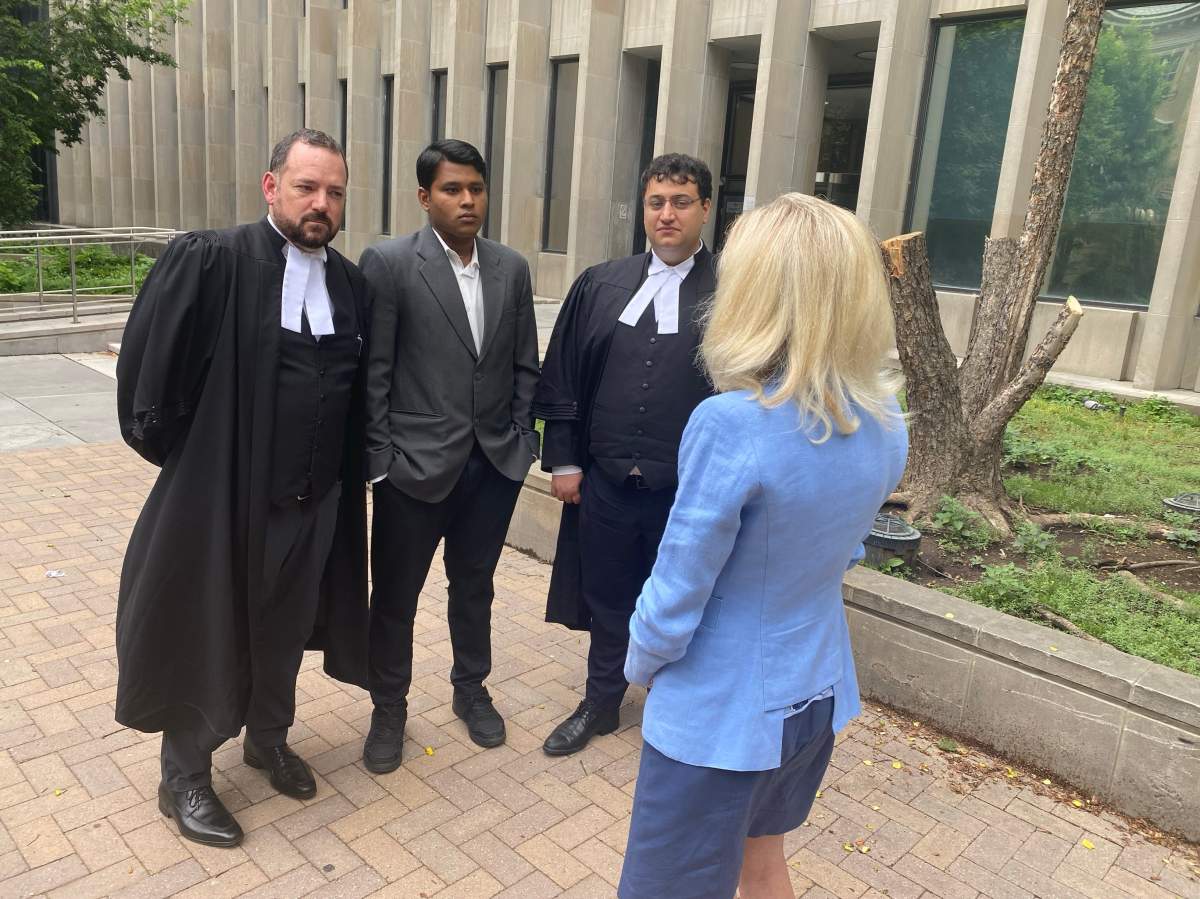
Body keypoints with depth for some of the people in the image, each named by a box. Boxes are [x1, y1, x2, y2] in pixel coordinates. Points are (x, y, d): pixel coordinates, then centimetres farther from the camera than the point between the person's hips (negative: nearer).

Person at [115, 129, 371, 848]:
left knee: (285, 630, 21)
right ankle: (185, 778, 34)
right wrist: (171, 449, -5)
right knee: (203, 635, 12)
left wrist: (345, 469, 9)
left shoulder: (353, 285, 3)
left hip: (315, 502, 5)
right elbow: (147, 365, -12)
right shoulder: (208, 261, -14)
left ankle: (268, 738, 47)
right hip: (219, 496, -4)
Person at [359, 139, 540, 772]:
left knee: (474, 586, 19)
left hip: (495, 463, 4)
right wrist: (380, 459, -9)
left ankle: (471, 688, 41)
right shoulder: (387, 263, -8)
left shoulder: (512, 268, 5)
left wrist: (519, 441, 3)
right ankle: (389, 708, 32)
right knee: (395, 595, 11)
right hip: (416, 464, -3)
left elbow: (525, 367, 9)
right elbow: (373, 373, -8)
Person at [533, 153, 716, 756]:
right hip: (604, 479, 3)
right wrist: (563, 458, 3)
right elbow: (561, 376, 7)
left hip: (688, 487, -3)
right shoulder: (600, 285, 5)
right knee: (607, 598, 17)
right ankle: (601, 703, 38)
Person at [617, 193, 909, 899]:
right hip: (818, 693, 7)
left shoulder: (731, 425, -28)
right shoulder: (886, 418, -5)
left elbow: (677, 596, -20)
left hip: (721, 714, -6)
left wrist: (641, 665, -1)